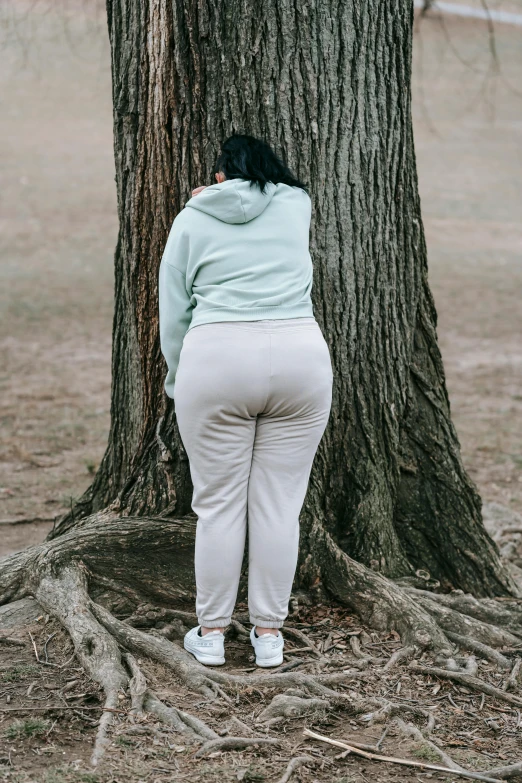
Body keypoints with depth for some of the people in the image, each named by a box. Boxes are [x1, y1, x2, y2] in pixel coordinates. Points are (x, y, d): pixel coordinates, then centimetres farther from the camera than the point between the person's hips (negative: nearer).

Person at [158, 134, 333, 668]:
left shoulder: (192, 220, 9)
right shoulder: (296, 205, 13)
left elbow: (173, 312, 8)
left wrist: (177, 382, 18)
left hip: (216, 361, -1)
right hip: (300, 358, 2)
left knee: (218, 505, 6)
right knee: (278, 505, 6)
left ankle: (210, 633, 13)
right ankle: (269, 633, 12)